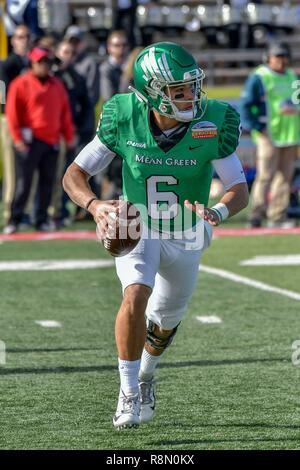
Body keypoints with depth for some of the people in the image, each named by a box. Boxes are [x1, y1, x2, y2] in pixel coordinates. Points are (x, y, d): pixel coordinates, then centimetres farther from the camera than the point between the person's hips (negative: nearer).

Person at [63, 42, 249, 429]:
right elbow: (74, 174, -15)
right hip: (136, 228, -2)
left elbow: (240, 190, -20)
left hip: (187, 237, 2)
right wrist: (95, 205, -36)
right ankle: (129, 393, -14)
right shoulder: (124, 120, -22)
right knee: (136, 296, -28)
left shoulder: (214, 125, -22)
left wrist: (218, 212, -43)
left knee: (165, 321, 17)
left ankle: (146, 374, 50)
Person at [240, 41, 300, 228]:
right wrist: (258, 128, -15)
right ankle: (257, 214, -10)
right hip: (269, 135, -7)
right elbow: (246, 106, -7)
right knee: (266, 175, -11)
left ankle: (278, 216, 8)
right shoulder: (258, 78, -3)